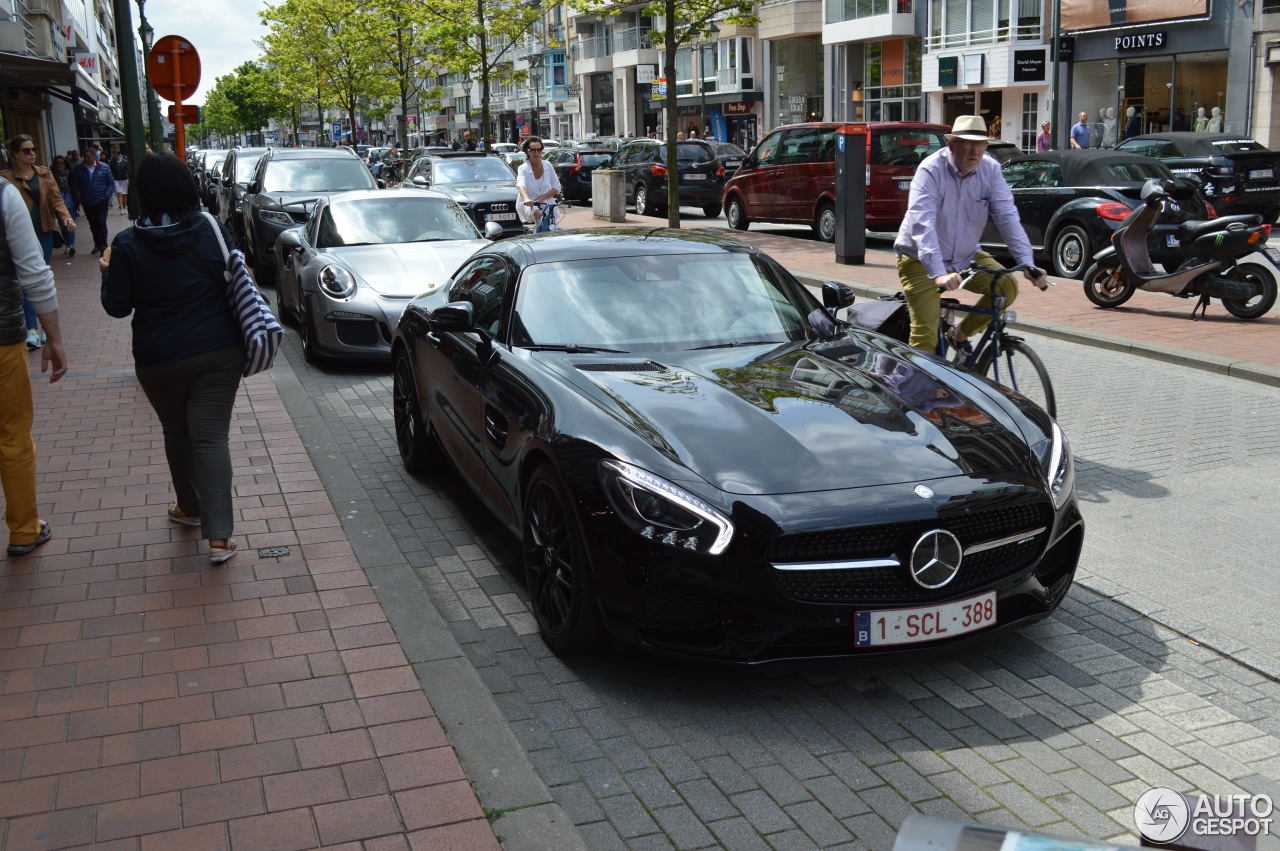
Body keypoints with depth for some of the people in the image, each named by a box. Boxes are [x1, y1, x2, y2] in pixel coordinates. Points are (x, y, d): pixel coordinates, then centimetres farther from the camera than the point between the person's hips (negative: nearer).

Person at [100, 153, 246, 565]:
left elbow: (117, 306, -2)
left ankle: (190, 507, 38)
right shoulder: (213, 231, -4)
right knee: (211, 436, 0)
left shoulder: (128, 245, -8)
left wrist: (108, 272, 15)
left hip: (160, 359, -1)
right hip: (219, 352, 1)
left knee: (177, 433, 21)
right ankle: (218, 535, -7)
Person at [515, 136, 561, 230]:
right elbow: (521, 185, -29)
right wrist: (526, 199, -51)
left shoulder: (548, 166, 2)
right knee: (540, 214, -34)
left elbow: (557, 187, 4)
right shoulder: (523, 168, -9)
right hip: (529, 205, -3)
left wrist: (542, 197, -13)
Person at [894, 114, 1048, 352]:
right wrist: (938, 273, -46)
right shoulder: (931, 170, -22)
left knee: (1007, 287, -15)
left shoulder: (990, 170, -8)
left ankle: (961, 334, 7)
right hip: (921, 261, -5)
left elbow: (1007, 218, -13)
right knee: (926, 336, -13)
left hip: (965, 257, 5)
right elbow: (922, 225, -33)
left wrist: (1027, 264, -26)